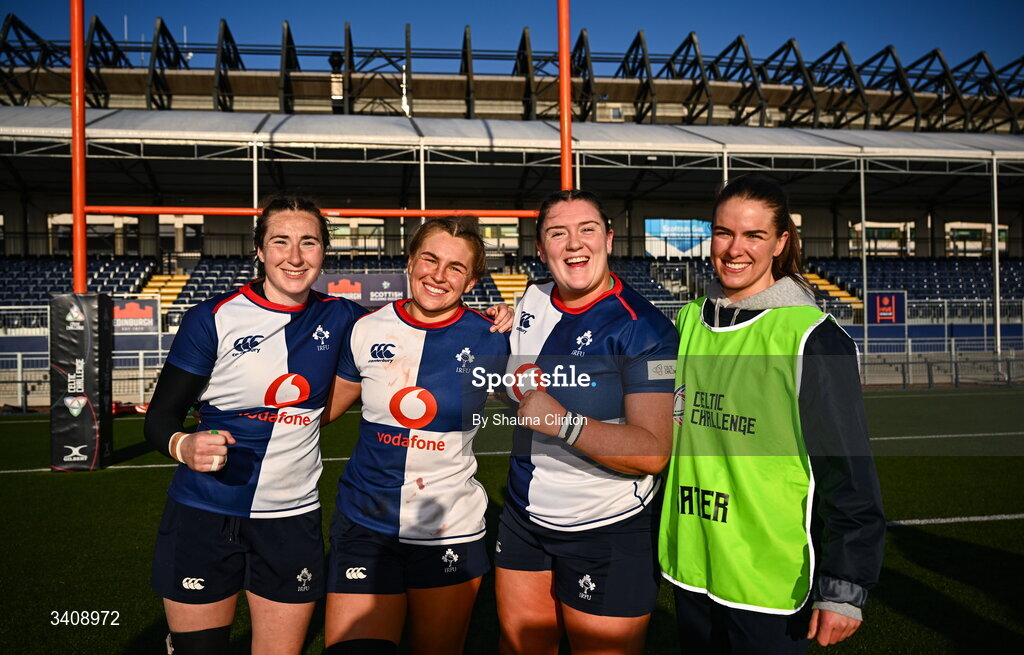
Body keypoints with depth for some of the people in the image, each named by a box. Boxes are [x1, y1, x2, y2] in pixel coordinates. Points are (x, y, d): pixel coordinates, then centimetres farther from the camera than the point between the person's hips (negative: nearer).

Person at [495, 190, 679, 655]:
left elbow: (653, 452, -26)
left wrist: (563, 423, -30)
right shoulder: (532, 301, 3)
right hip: (525, 517, 7)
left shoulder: (642, 328, -19)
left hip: (609, 534, -6)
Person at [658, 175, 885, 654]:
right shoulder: (691, 319, 3)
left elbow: (848, 473, -13)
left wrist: (843, 589, -13)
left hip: (769, 580, -5)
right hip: (690, 566, 5)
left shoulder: (811, 337, -13)